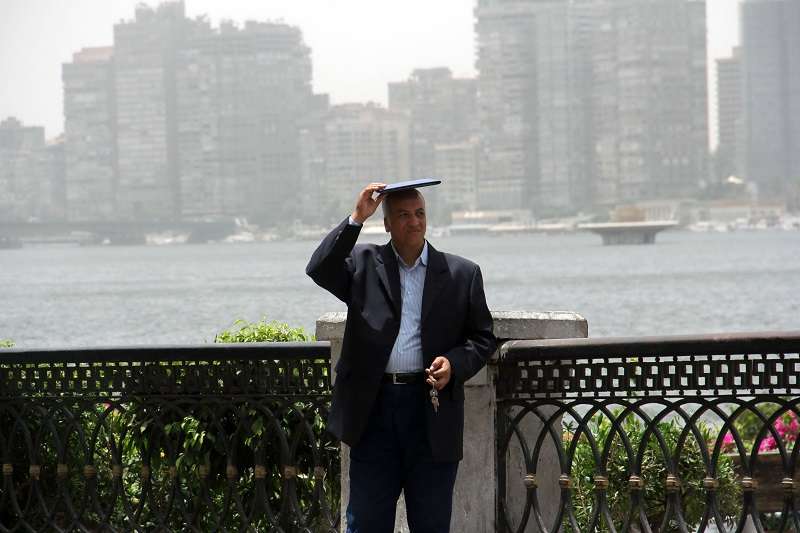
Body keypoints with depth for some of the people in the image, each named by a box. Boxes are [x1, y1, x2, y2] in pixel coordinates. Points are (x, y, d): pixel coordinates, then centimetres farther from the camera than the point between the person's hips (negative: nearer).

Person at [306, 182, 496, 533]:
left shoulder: (462, 274, 8)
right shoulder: (363, 264, 7)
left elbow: (482, 338, 10)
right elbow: (319, 269, -10)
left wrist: (454, 363, -10)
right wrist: (356, 218, -13)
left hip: (431, 409, 0)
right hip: (373, 408, 0)